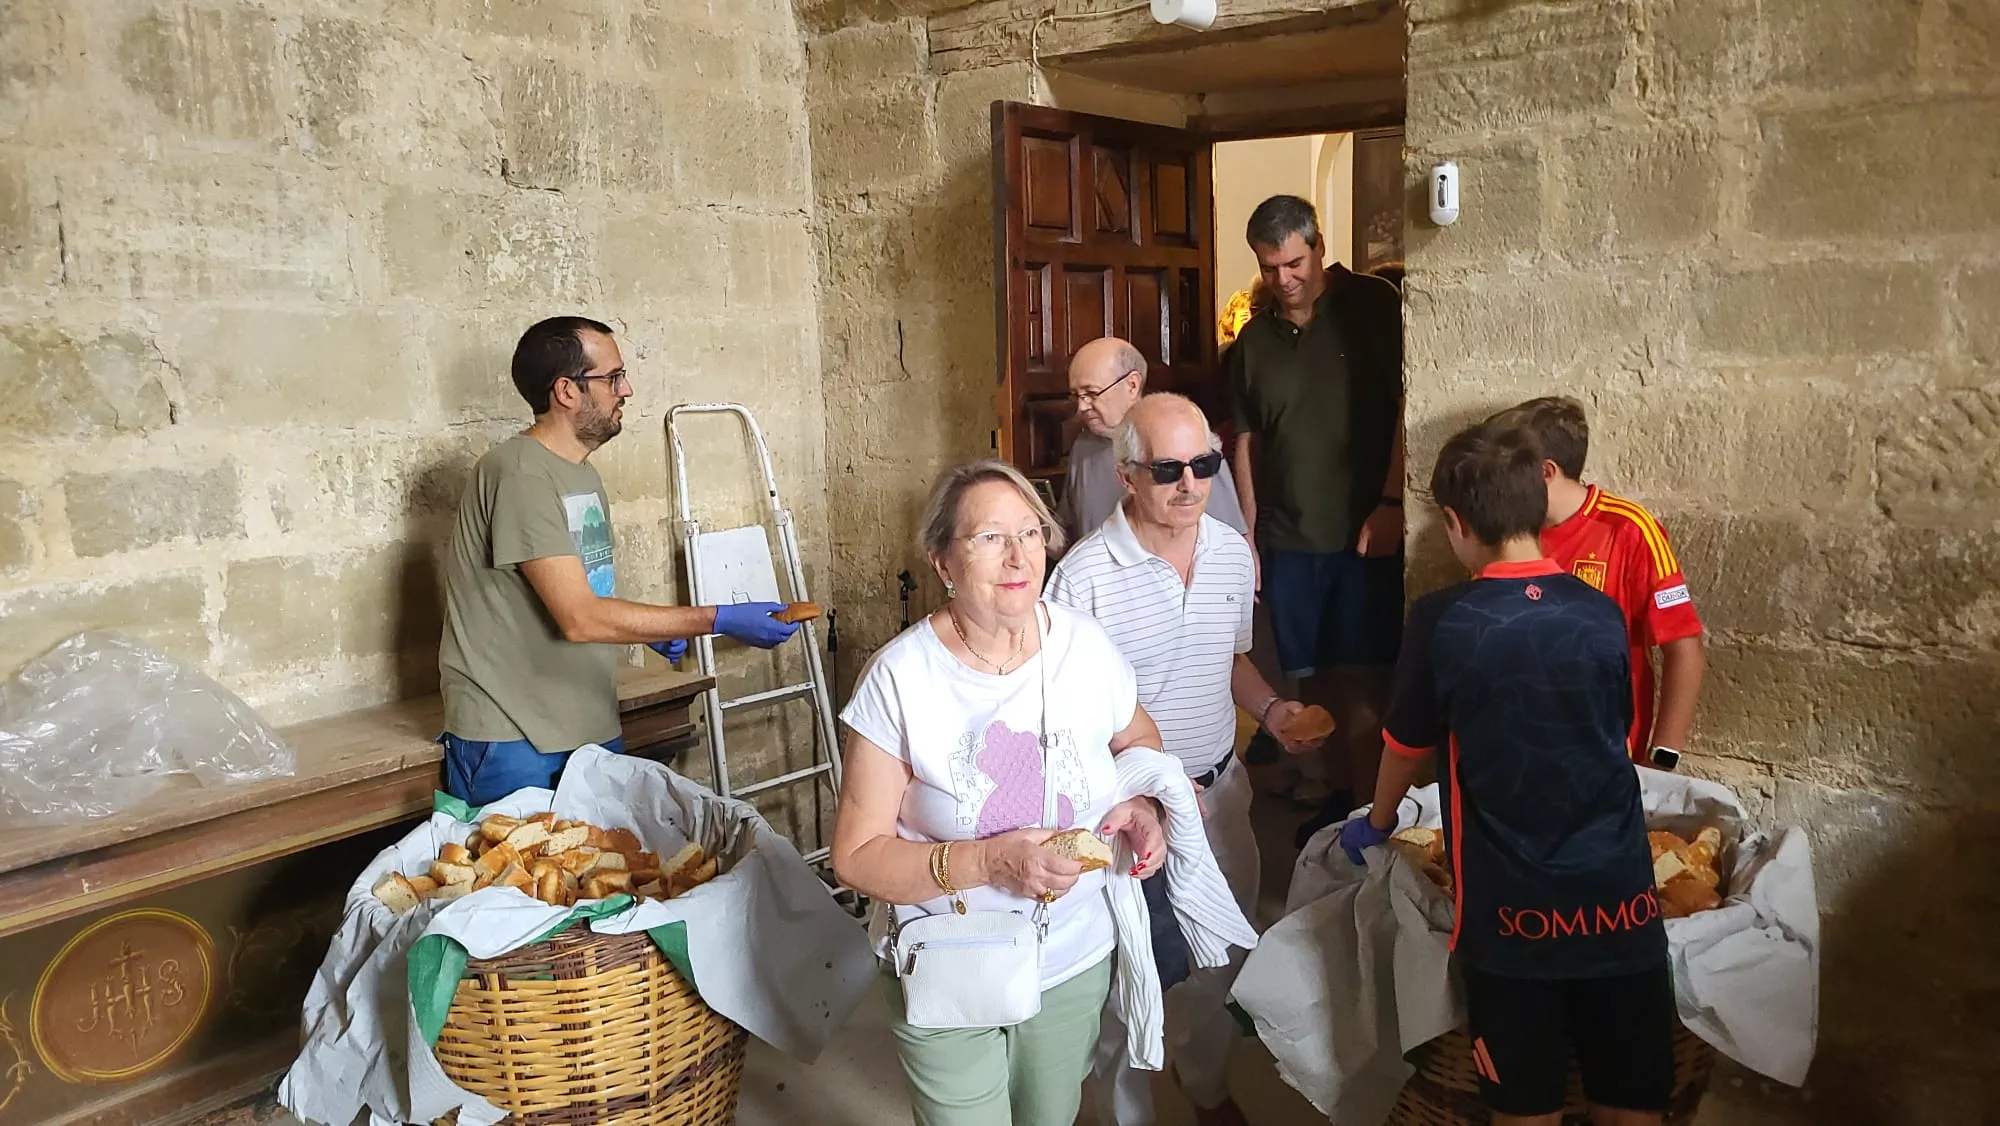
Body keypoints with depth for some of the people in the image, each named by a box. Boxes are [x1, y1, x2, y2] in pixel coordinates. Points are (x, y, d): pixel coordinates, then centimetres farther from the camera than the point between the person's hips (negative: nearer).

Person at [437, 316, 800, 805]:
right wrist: (720, 620, -23)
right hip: (511, 744, -8)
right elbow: (579, 618, -24)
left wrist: (652, 629, 3)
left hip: (592, 731, 8)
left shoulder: (582, 473, 12)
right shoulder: (520, 473, -18)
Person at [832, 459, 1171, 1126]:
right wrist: (989, 861, -29)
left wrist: (1140, 806, -9)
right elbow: (857, 858, -17)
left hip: (1076, 959, 4)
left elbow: (1137, 737, 12)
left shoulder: (1085, 644, -9)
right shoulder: (899, 678, -20)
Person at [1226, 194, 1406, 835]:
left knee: (1360, 683, -7)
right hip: (1288, 539, 4)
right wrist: (1249, 536, 10)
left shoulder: (1372, 307, -2)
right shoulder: (1254, 339, 12)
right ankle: (1338, 800, 23)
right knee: (1317, 681, 9)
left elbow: (1407, 405, -6)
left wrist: (1390, 504, -13)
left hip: (1366, 531, -4)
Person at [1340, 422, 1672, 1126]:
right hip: (1622, 904, 3)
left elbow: (1406, 744, 5)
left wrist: (1377, 822, 26)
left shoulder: (1442, 622, -9)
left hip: (1512, 913, -2)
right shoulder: (1601, 615, 0)